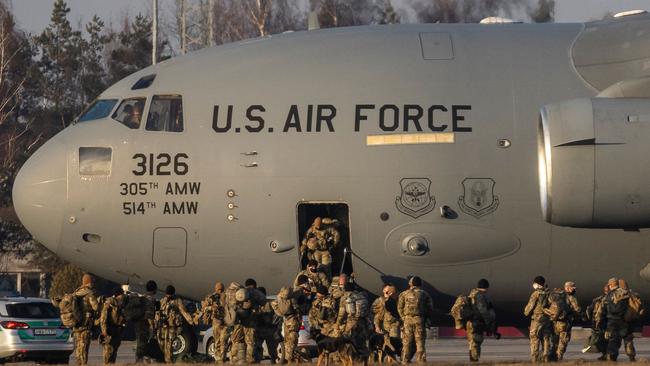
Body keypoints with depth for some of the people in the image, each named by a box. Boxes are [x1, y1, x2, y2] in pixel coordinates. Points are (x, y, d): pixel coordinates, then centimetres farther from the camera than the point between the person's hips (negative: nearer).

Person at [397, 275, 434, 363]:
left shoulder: (404, 294, 7)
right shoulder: (424, 294, 9)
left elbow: (400, 307, 3)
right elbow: (430, 308, 6)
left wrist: (403, 317, 12)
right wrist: (427, 318, 16)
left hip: (408, 320, 0)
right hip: (420, 320, 0)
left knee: (407, 343, 3)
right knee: (420, 343, 1)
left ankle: (405, 362, 0)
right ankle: (421, 361, -3)